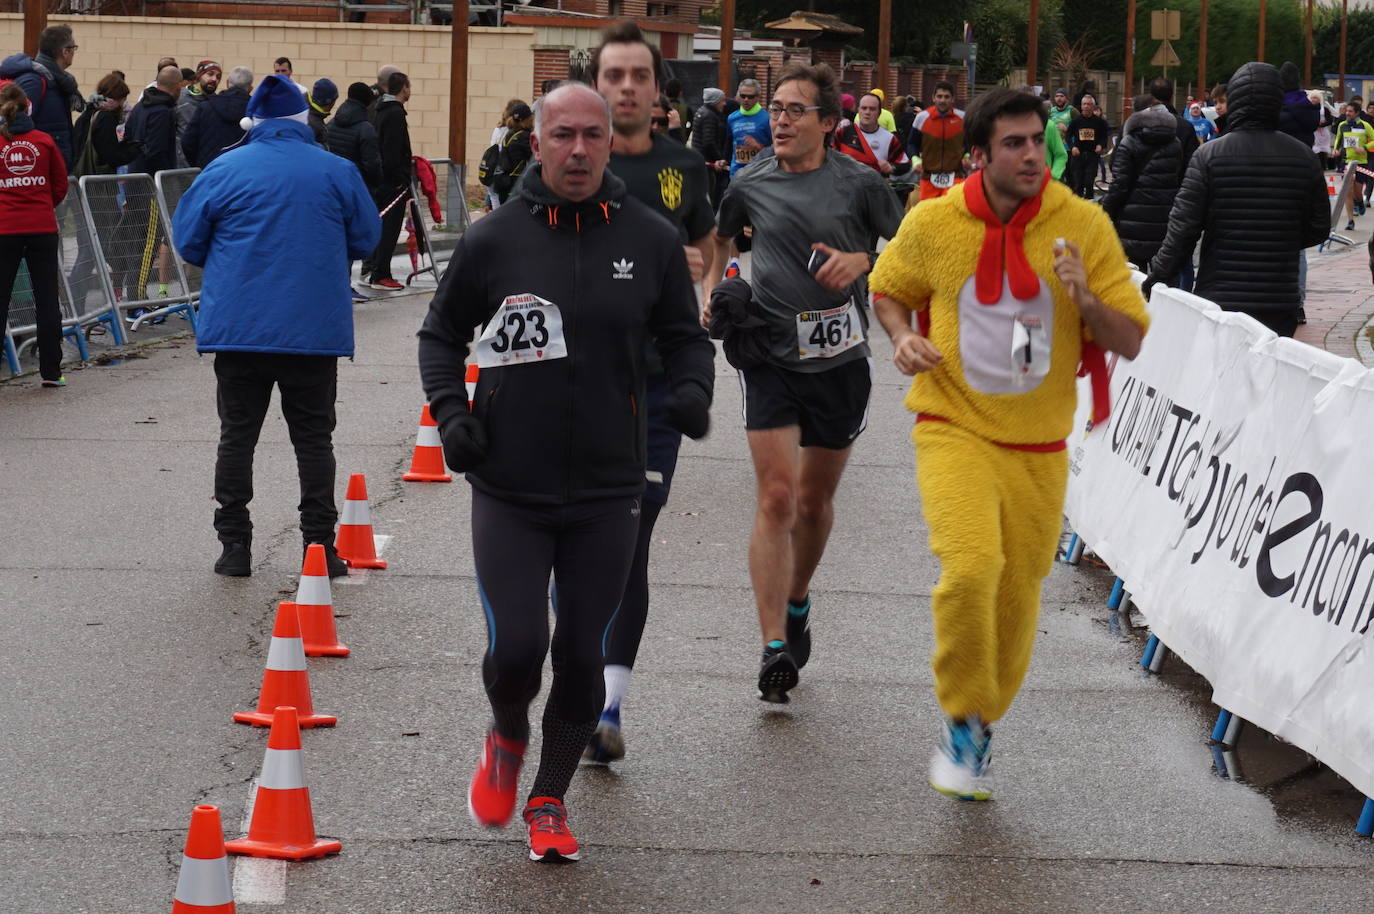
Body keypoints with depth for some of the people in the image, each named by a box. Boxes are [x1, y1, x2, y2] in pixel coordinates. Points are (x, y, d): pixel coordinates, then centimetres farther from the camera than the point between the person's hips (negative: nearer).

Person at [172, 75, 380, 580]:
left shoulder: (224, 170, -3)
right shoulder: (337, 172, 0)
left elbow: (187, 240, 3)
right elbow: (366, 238, 8)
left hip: (238, 328, 0)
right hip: (315, 330, 0)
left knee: (237, 435, 8)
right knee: (313, 437, 8)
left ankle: (234, 544, 7)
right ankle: (320, 547, 6)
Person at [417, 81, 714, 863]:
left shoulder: (651, 239, 0)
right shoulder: (494, 239, -3)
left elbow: (685, 335, 12)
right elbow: (442, 331, 10)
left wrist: (692, 389, -8)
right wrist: (450, 410, -4)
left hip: (607, 491, 1)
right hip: (509, 489, -1)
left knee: (583, 658, 6)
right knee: (516, 647, -8)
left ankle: (550, 801, 27)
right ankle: (507, 738, 27)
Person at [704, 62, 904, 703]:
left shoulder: (859, 183, -4)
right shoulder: (751, 184, 3)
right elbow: (719, 235, 23)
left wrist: (861, 260, -11)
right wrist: (711, 291, 8)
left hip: (839, 360, 0)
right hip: (770, 356, 0)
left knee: (815, 501, 13)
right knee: (776, 498, -13)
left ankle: (797, 603, 41)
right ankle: (774, 648, -15)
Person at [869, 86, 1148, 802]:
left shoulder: (1083, 225, -6)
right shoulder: (932, 224, -5)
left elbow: (1129, 342, -3)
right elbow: (887, 289, 16)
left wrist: (1083, 298, -22)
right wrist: (902, 339, -5)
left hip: (1039, 446, 2)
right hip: (954, 429, -2)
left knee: (1016, 599, 8)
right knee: (971, 567, -24)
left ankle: (980, 729, 33)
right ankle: (961, 721, -3)